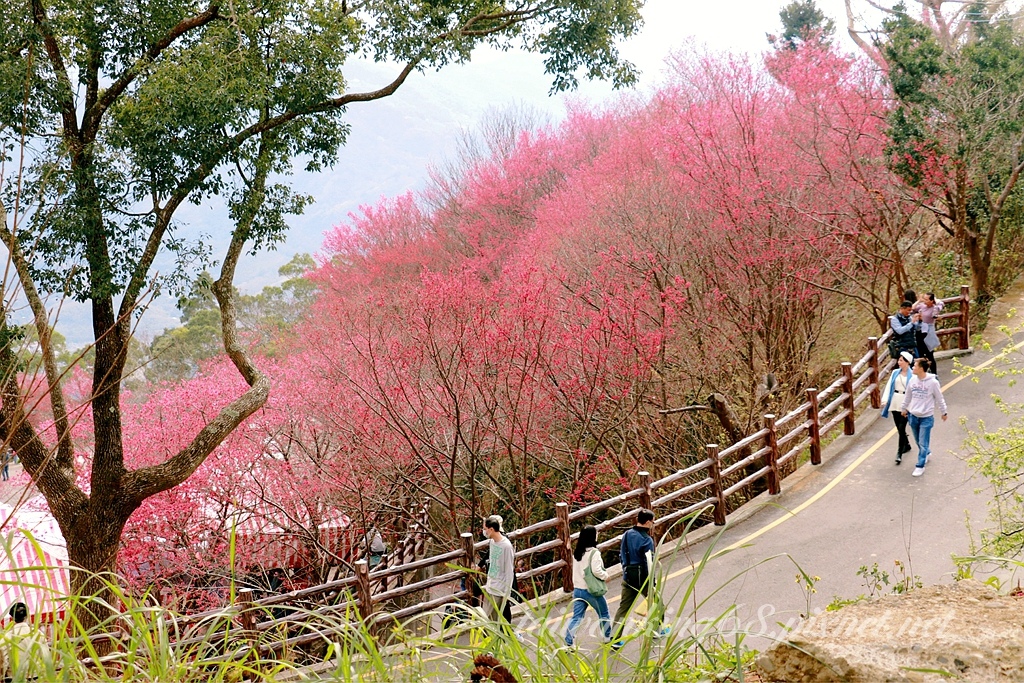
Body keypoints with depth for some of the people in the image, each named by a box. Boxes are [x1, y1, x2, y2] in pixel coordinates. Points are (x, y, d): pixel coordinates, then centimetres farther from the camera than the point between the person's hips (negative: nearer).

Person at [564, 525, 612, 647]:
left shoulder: (576, 552, 6)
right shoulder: (594, 552, -16)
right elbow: (596, 570, -22)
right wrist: (605, 576, -6)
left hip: (577, 590, 6)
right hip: (592, 590, -6)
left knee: (576, 617, 6)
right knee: (604, 614, 16)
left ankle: (569, 643, -1)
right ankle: (608, 637, 29)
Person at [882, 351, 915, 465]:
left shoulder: (912, 375, -8)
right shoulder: (895, 373, 6)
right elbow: (889, 386, 5)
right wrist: (885, 400, -6)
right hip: (895, 403, 5)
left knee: (901, 428, -8)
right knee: (899, 428, 14)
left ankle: (899, 453, -4)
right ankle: (907, 445, 37)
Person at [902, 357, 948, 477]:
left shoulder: (932, 382, -17)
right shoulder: (913, 380, -5)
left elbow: (939, 398, -5)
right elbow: (908, 396, 11)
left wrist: (944, 412, 4)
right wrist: (904, 408, 20)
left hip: (926, 417, -5)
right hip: (913, 416, 5)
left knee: (923, 443, -2)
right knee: (918, 441, 19)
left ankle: (920, 466, 8)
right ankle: (927, 454, 45)